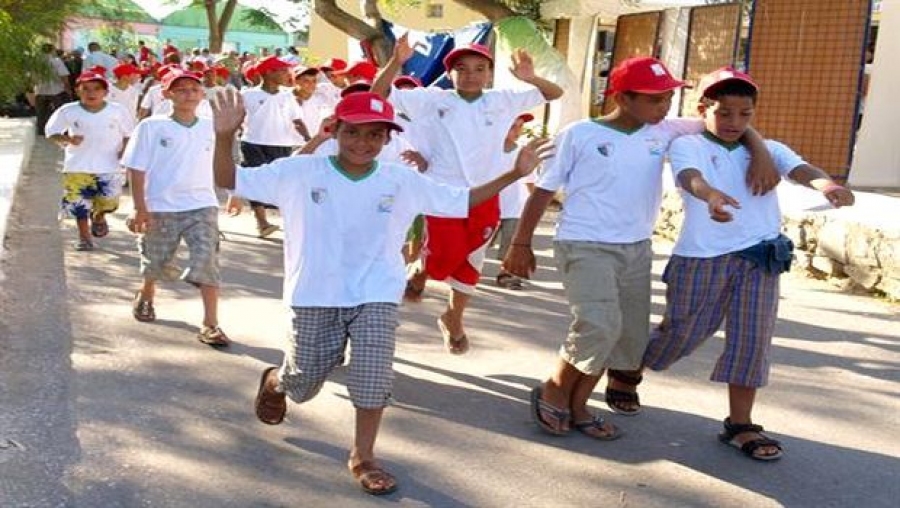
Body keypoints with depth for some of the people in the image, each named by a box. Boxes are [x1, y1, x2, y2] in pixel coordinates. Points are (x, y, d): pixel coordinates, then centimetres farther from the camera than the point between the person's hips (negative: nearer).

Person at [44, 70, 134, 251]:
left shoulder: (117, 111, -4)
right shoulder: (68, 111, -5)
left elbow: (129, 134, 7)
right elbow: (52, 132, 1)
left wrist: (124, 151, -11)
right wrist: (67, 139, -18)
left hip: (108, 167, 0)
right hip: (77, 167, 0)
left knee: (109, 201, -9)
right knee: (79, 203, 1)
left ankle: (98, 216, 28)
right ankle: (84, 237, 22)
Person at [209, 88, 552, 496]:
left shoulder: (403, 181, -3)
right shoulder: (299, 172, -9)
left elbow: (460, 201, 6)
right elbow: (228, 180, -8)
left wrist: (514, 173, -2)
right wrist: (225, 137, -26)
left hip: (376, 295, 1)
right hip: (315, 296, -1)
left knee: (374, 374, -15)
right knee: (303, 383, 11)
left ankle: (362, 456, 9)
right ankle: (273, 382, 50)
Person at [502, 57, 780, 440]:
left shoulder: (664, 132, 4)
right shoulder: (579, 135, -7)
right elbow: (543, 190, -1)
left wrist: (760, 154, -7)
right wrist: (521, 243, 1)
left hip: (636, 249, 6)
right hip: (584, 246, -6)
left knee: (632, 336, 7)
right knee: (600, 327, -21)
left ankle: (576, 406, 23)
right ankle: (553, 394, 3)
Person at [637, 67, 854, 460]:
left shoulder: (768, 150, 11)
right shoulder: (687, 146, 1)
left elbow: (799, 168, -10)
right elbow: (691, 177, -21)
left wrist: (826, 184, -34)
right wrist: (711, 195, -46)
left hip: (759, 259, 3)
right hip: (701, 258, -3)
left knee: (752, 341, 2)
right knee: (680, 335, 6)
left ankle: (739, 424, 16)